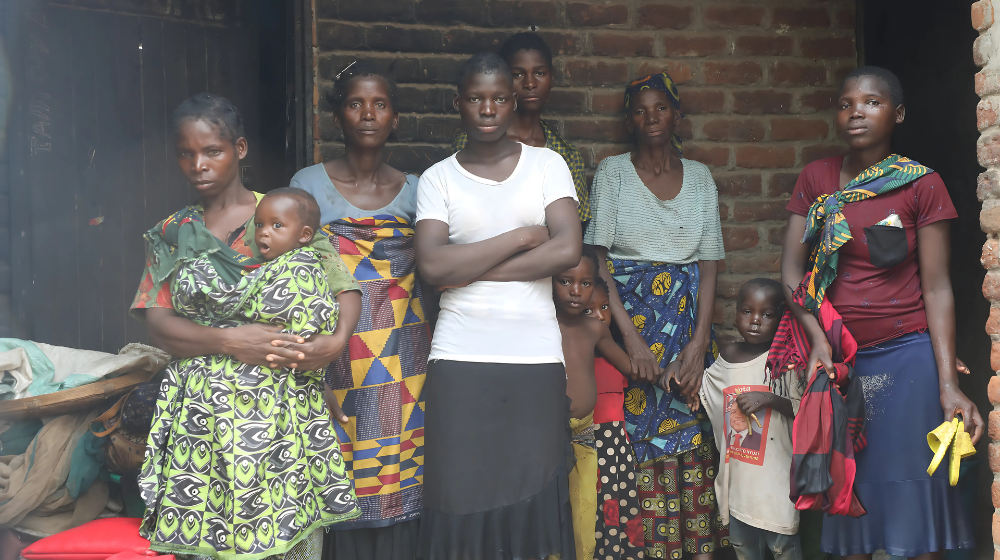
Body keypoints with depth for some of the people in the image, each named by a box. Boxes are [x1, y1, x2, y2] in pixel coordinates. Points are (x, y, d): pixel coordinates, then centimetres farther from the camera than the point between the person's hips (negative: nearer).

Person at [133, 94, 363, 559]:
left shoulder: (278, 213, 6)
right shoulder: (172, 235, 13)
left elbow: (342, 284, -2)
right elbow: (158, 326, 2)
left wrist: (336, 340, -22)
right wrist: (228, 341, -15)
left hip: (279, 407, -2)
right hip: (201, 411, 2)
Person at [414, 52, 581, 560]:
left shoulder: (547, 165, 8)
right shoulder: (438, 178, 7)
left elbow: (567, 250, -7)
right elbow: (433, 265, -8)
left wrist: (471, 267, -7)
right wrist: (522, 237, -7)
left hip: (536, 355, 0)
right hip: (459, 360, 0)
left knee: (532, 498, 2)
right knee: (462, 500, 0)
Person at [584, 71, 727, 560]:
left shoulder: (699, 177, 10)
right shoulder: (612, 172, 2)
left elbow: (709, 263, 6)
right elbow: (596, 259, -5)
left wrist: (699, 341, -7)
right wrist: (630, 335, -16)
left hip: (688, 320, 2)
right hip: (628, 315, -2)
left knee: (690, 439, 1)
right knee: (634, 438, -5)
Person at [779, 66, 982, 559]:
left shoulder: (922, 185, -3)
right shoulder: (816, 179, 5)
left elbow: (936, 288, -4)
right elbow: (791, 270, 2)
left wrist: (948, 383, -12)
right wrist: (818, 338, -13)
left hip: (907, 356, -2)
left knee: (912, 492, 2)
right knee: (847, 496, 10)